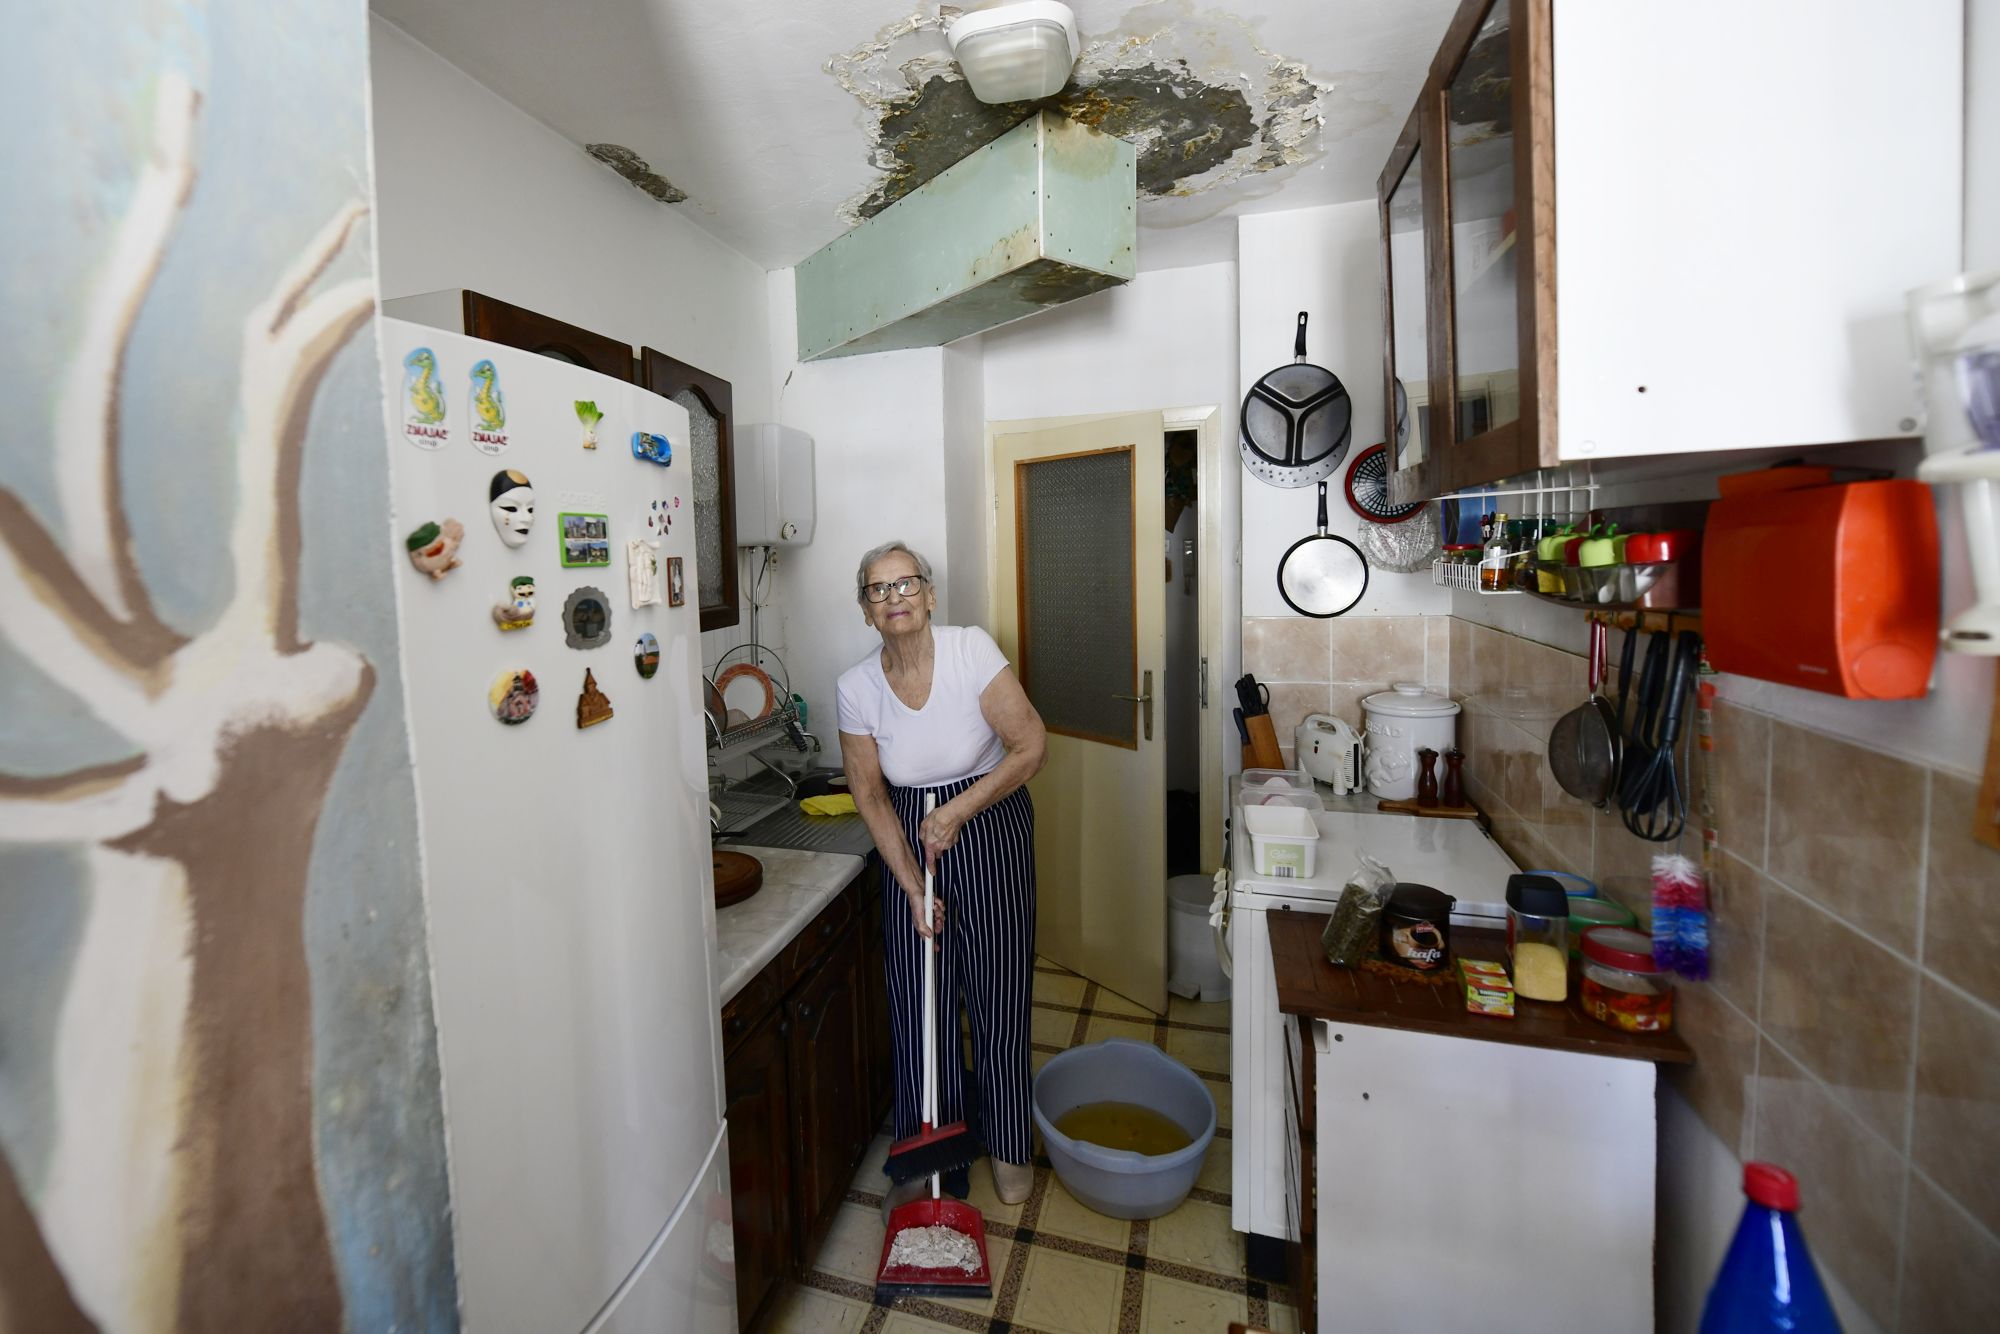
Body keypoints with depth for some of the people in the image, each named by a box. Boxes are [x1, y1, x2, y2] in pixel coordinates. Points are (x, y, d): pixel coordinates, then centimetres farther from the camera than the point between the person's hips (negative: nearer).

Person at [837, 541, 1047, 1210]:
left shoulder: (971, 649, -19)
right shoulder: (857, 686, -11)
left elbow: (1030, 746, -17)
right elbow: (871, 796, -4)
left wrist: (955, 812, -19)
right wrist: (911, 885, -7)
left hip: (991, 831, -2)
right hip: (910, 843, 2)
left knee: (999, 994, 9)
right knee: (917, 1000, 10)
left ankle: (1008, 1144, 34)